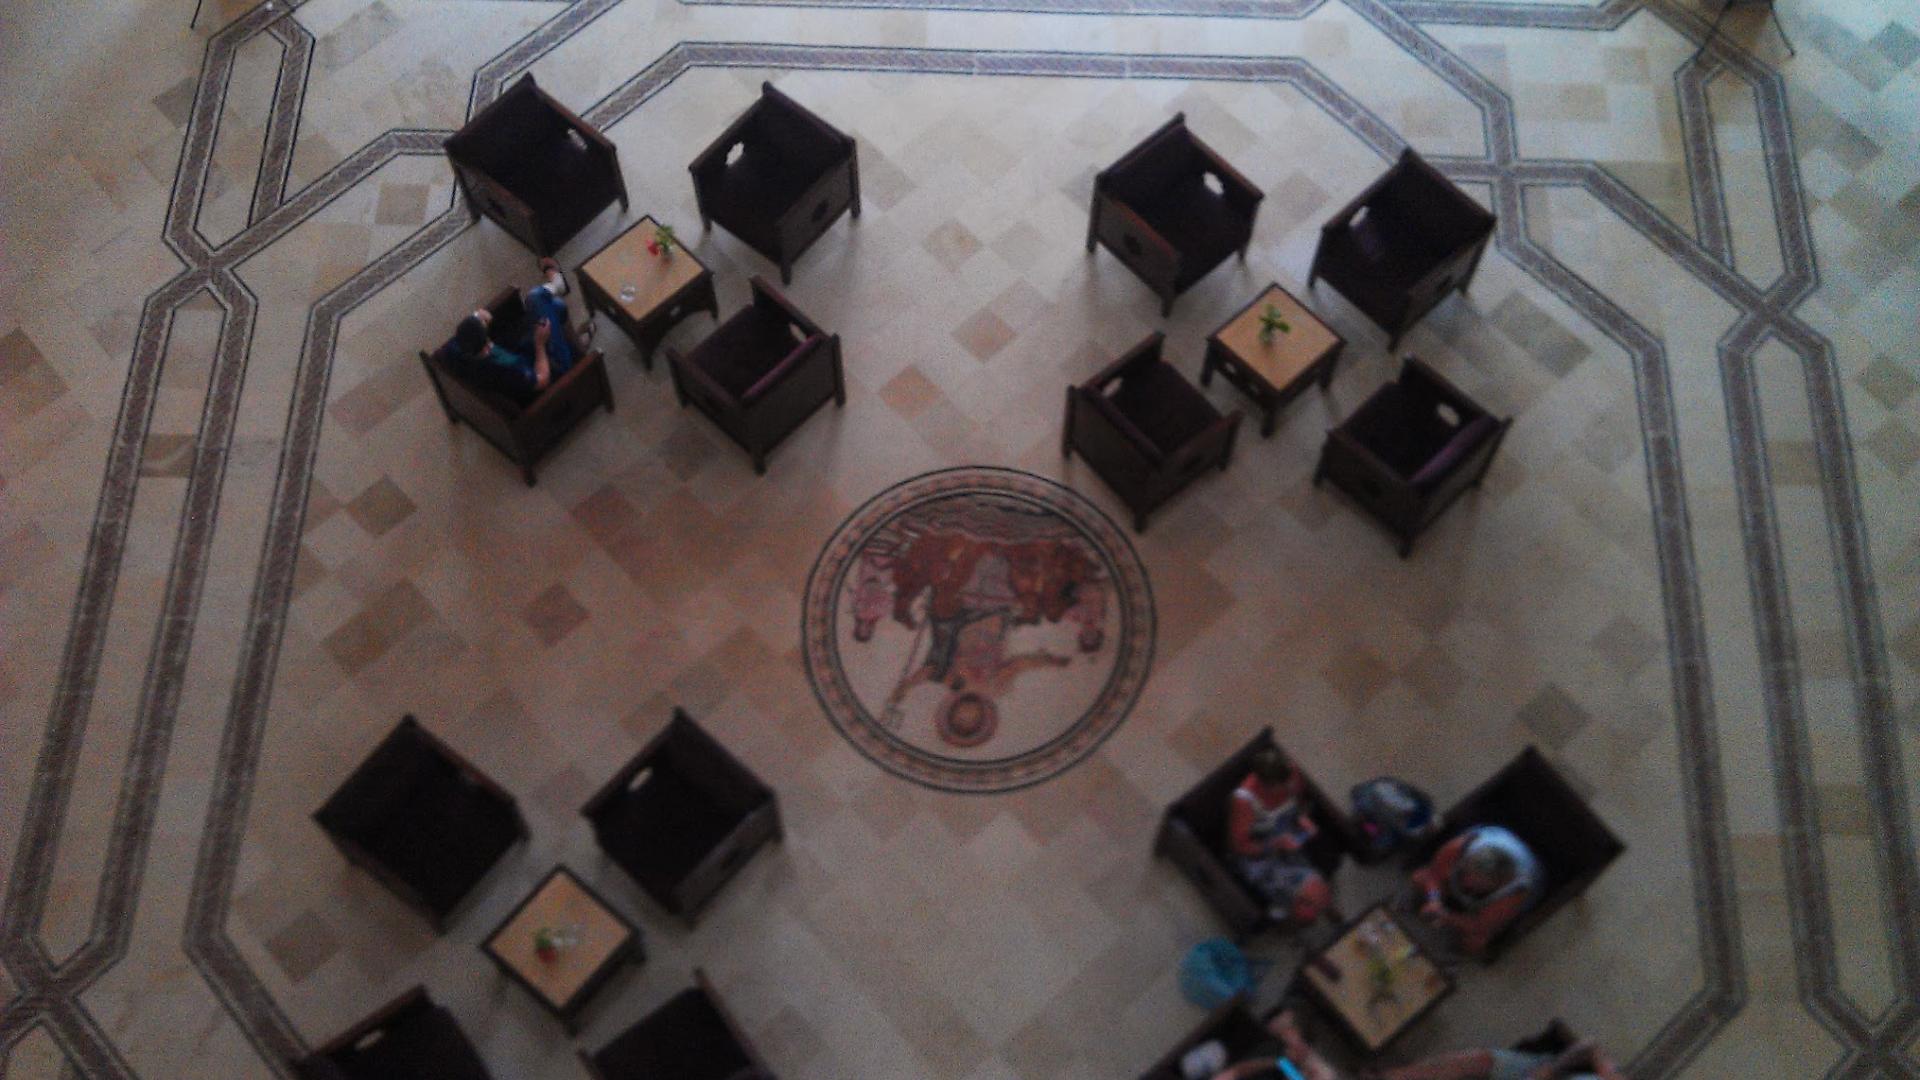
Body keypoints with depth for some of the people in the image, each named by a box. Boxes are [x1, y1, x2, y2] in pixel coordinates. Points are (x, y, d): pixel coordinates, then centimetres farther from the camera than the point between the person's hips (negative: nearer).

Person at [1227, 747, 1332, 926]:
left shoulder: (1292, 774, -15)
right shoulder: (1244, 799, -29)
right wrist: (1277, 845, -23)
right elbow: (1239, 845, -16)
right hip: (1259, 856, -7)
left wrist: (1302, 817, -9)